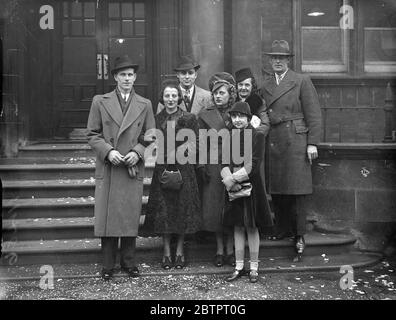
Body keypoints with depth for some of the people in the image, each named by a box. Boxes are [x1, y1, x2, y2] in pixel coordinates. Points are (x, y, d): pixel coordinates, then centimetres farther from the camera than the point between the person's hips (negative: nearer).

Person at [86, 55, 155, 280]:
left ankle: (129, 262, 18)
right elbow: (92, 134, 5)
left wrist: (138, 152, -8)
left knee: (131, 217, 4)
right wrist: (108, 151, -11)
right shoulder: (100, 102, 7)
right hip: (107, 168, -1)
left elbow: (151, 137, 10)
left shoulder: (145, 105, 11)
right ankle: (108, 265, 11)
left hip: (133, 168, 1)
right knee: (107, 217, 0)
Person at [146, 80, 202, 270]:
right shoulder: (156, 120, 6)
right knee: (163, 212, 3)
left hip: (184, 170, -1)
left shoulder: (189, 119, 0)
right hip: (162, 170, 2)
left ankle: (180, 252, 17)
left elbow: (193, 147, 1)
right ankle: (167, 253, 14)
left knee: (183, 210, 4)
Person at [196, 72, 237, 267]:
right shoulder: (205, 115, 6)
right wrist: (201, 166, -5)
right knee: (214, 207, 1)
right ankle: (219, 250, 13)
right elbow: (201, 143, 4)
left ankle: (230, 250, 11)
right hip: (213, 166, 0)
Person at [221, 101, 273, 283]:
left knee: (252, 227, 4)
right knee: (237, 227, 9)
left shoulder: (258, 136, -5)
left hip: (252, 186, -3)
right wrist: (229, 180, -17)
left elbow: (254, 165, -13)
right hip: (233, 188, 4)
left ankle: (254, 268, 15)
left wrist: (232, 177, -16)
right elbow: (224, 164, 2)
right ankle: (239, 267, 18)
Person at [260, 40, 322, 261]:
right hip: (273, 143, 5)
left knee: (296, 192, -4)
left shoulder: (302, 81, 2)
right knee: (277, 192, 4)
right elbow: (265, 115, 15)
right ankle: (283, 231, 17)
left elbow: (314, 114, -2)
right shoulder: (266, 86, 16)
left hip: (295, 142, -4)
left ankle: (299, 238, 4)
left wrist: (312, 143, -9)